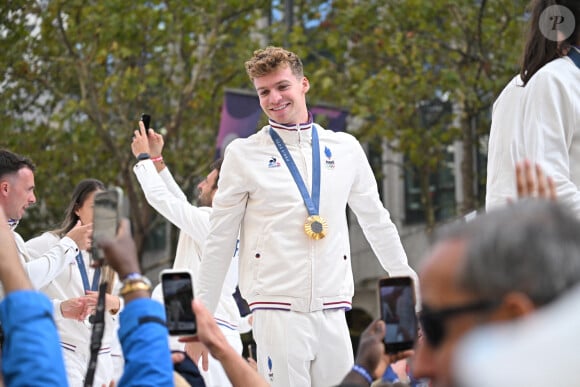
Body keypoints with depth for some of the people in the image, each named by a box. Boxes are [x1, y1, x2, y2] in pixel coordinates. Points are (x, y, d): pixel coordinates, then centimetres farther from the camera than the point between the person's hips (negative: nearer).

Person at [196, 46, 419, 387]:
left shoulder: (345, 149, 10)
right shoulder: (243, 154, 2)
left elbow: (377, 222, 19)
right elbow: (220, 241, 5)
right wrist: (202, 317, 4)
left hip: (332, 311, 3)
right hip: (278, 309, -3)